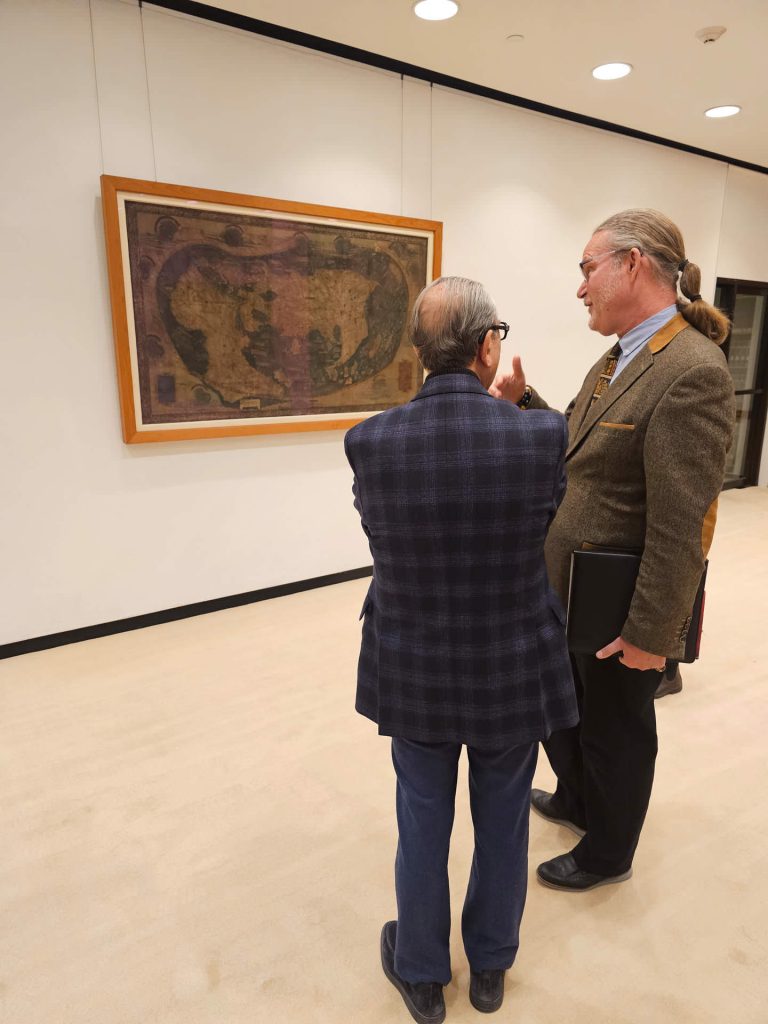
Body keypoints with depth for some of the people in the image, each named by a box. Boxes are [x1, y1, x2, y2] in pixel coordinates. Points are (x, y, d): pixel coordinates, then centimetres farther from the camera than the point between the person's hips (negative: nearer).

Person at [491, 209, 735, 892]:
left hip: (620, 611, -8)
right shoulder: (616, 360, 6)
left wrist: (653, 633, -20)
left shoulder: (692, 372, -24)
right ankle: (577, 800, 55)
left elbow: (682, 524, -25)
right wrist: (523, 400, -1)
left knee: (615, 731, 15)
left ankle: (608, 854, 43)